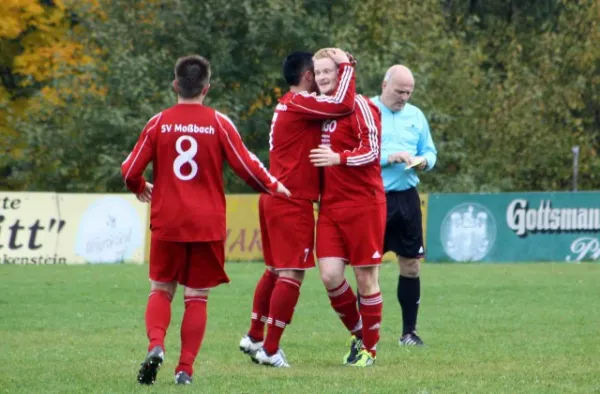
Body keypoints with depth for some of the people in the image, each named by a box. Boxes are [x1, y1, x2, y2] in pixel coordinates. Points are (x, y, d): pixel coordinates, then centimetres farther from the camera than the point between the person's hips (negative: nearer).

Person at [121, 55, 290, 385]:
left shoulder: (158, 123, -1)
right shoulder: (219, 123, -3)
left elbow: (129, 171, 0)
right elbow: (246, 166, -2)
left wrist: (141, 189, 23)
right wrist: (273, 186, 17)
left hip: (167, 222, 0)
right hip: (208, 224, 0)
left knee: (161, 290, 12)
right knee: (197, 297, 8)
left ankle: (156, 345, -13)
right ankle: (185, 368, 3)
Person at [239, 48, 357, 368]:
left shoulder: (288, 104, 17)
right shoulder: (299, 103, -13)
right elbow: (343, 105, -21)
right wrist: (345, 65, -10)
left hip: (275, 198, 10)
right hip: (293, 201, -10)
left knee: (275, 270, 18)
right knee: (292, 274, -7)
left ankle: (254, 338, 25)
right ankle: (271, 350, -7)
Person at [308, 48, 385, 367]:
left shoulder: (358, 105, -8)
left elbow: (371, 150, -16)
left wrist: (338, 158, -30)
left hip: (363, 204, -6)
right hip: (330, 206, 6)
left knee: (366, 278, 0)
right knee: (330, 275, -6)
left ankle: (370, 349, 12)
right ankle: (358, 332, 16)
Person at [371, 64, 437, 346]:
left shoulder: (415, 116, 12)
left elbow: (430, 152, 16)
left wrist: (424, 161, -7)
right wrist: (388, 157, -21)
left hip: (406, 197, 5)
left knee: (411, 265, 6)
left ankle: (409, 331, 14)